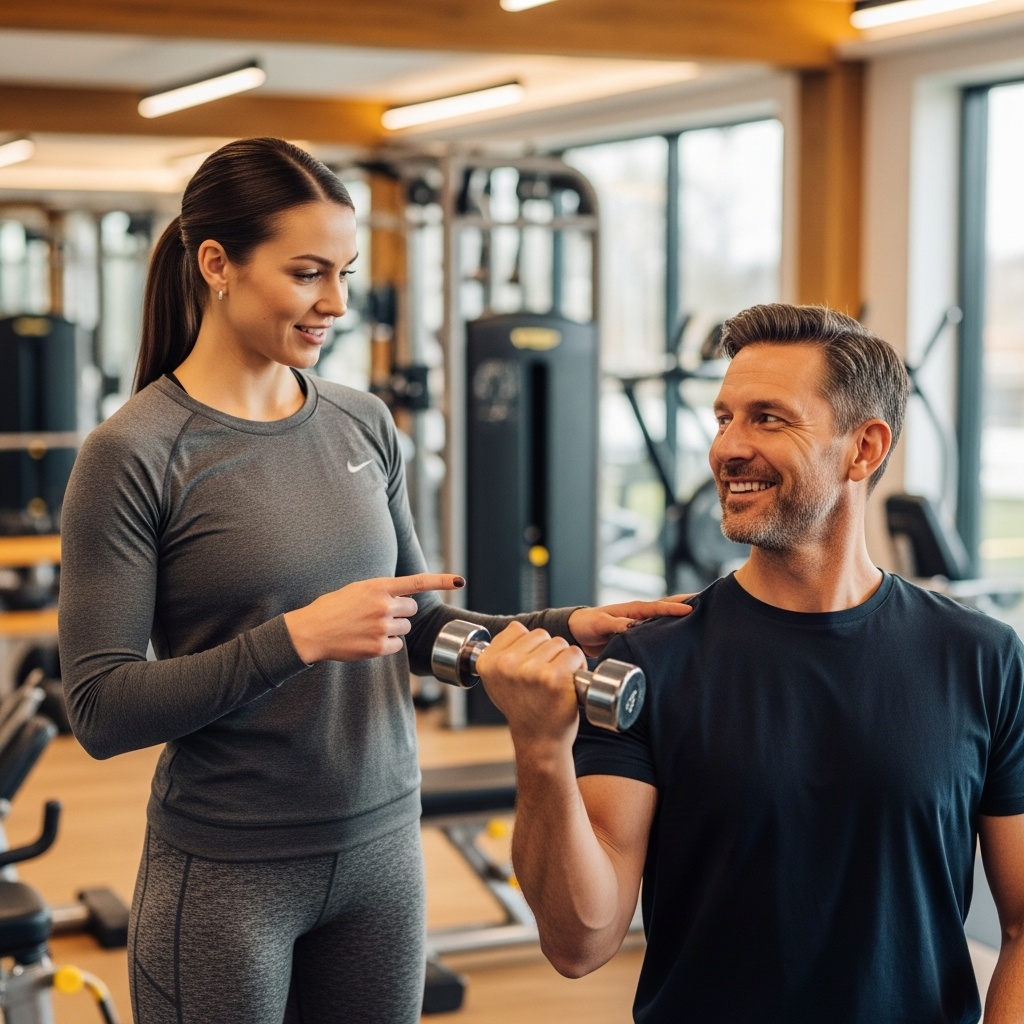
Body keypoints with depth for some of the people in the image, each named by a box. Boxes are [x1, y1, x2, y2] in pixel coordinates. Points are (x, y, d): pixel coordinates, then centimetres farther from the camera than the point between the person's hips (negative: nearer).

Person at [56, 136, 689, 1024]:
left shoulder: (363, 424, 3)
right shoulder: (134, 457, -12)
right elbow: (101, 710, -15)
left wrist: (561, 627, -4)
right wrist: (298, 637, -23)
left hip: (384, 846, 5)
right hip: (227, 873, -5)